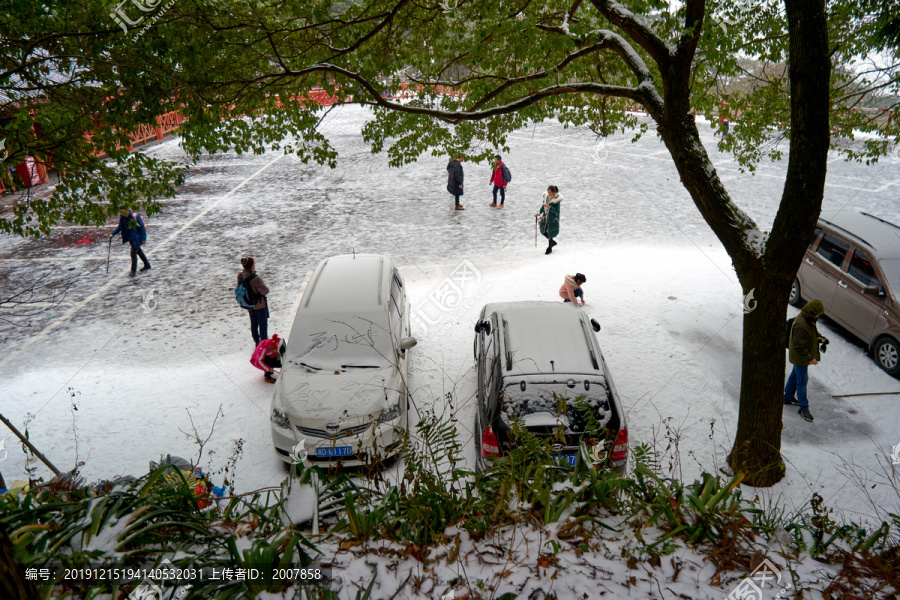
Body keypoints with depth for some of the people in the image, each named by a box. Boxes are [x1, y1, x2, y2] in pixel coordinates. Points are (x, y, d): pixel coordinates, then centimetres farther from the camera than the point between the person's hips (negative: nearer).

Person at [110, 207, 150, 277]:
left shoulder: (135, 216, -22)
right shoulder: (121, 216, -3)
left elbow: (142, 227, -16)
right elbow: (120, 227, 11)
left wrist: (143, 239, -17)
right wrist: (112, 233, 0)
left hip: (136, 238, -7)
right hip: (130, 238, 7)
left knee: (133, 254, -8)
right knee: (138, 251, 20)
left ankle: (133, 271, 3)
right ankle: (147, 265, 37)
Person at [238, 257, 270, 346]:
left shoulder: (240, 276, -11)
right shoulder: (255, 279, -34)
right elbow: (265, 291, -25)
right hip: (259, 305, -7)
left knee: (253, 324, 24)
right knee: (263, 324, 14)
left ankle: (257, 342, 40)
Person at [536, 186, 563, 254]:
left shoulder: (556, 200, -19)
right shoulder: (546, 196, -2)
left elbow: (556, 211, -20)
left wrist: (549, 207, -33)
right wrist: (540, 213, 4)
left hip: (552, 218, -6)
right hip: (545, 217, 6)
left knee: (550, 233, 3)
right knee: (543, 232, 11)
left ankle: (549, 248, 22)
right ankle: (553, 242, 36)